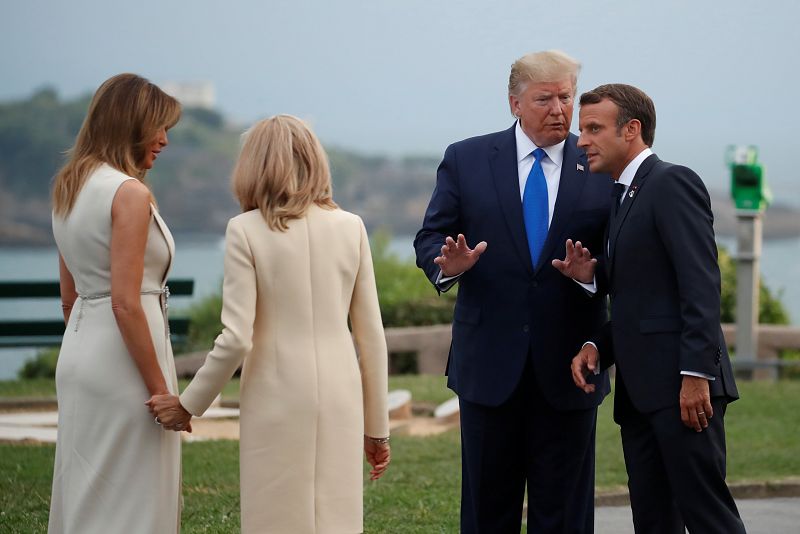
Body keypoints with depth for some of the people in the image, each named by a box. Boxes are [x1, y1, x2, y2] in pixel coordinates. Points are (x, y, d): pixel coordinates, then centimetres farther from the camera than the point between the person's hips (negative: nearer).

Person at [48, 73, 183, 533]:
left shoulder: (69, 188, 11)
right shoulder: (130, 193, -15)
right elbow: (125, 303, -20)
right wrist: (160, 388, -15)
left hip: (79, 347, 9)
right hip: (122, 356, -9)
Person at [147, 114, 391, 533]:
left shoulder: (246, 231, -5)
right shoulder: (349, 227, 4)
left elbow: (236, 339, -10)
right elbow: (371, 336, 5)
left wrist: (189, 405, 3)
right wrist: (377, 427, 13)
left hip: (277, 400, -2)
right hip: (339, 398, 2)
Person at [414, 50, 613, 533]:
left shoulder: (603, 169, 4)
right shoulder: (466, 160, 4)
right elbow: (430, 238, 4)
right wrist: (447, 264, -18)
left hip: (567, 366, 0)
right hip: (490, 362, 0)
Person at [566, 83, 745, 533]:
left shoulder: (672, 183, -7)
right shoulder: (624, 198, 22)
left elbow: (701, 282, -16)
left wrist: (696, 372, -22)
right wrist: (598, 346, 6)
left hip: (682, 386, -10)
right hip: (641, 391, 10)